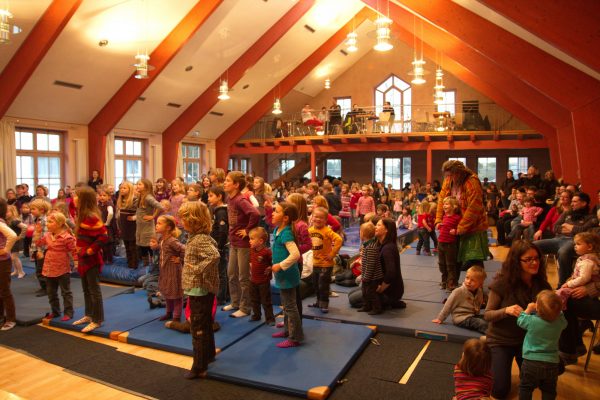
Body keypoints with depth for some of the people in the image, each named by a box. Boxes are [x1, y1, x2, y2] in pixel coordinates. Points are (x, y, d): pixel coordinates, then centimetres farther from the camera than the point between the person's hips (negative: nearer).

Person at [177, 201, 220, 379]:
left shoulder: (200, 239, -23)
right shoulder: (195, 237, 8)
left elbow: (214, 256, -39)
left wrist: (198, 268, -29)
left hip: (199, 290, -10)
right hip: (202, 289, 10)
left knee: (198, 328, -1)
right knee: (205, 325, 24)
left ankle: (199, 368, 9)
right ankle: (209, 353, 40)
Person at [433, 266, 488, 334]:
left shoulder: (480, 292, 6)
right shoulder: (459, 292, -11)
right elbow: (448, 305, -4)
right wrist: (440, 318, 1)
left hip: (473, 316, 7)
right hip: (461, 318, -7)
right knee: (482, 323, -27)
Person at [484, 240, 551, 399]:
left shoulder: (541, 283, -8)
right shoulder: (502, 282, -20)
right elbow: (487, 315, -16)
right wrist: (506, 310, -35)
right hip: (500, 340, -3)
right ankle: (489, 361, 26)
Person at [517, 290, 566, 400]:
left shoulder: (532, 320, -18)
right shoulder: (560, 322, -11)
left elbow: (520, 321, 4)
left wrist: (528, 309, 11)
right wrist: (555, 310, 11)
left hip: (531, 363, -3)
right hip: (551, 363, 3)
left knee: (525, 388, 15)